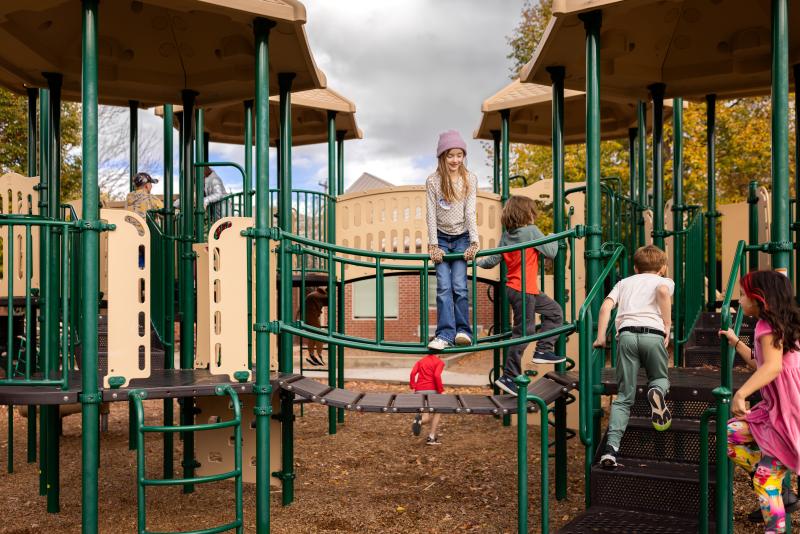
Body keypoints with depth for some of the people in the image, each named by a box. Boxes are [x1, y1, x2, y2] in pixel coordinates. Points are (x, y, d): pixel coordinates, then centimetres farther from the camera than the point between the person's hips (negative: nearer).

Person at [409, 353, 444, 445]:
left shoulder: (420, 360, 18)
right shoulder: (439, 362, 3)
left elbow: (413, 372, 2)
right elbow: (436, 375, -14)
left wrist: (413, 387, 3)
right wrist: (441, 390, -9)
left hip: (419, 390, 4)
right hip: (431, 390, -4)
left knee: (426, 418, 10)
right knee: (437, 412, 17)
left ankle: (420, 419, -27)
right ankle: (431, 437, 6)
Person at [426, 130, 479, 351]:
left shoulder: (470, 179, -3)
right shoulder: (433, 181, -5)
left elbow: (470, 212, -7)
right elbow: (431, 214, -6)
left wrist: (474, 242, -13)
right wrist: (433, 245, -9)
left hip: (462, 238, 0)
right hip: (442, 239, 0)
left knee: (460, 286, -9)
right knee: (444, 287, -9)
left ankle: (462, 331, -2)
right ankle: (445, 334, -12)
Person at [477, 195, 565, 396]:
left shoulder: (506, 235, 8)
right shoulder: (531, 231, -12)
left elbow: (493, 260, 6)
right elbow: (551, 252, -10)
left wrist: (478, 262, 24)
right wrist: (553, 239, 10)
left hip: (513, 287, 9)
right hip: (524, 290, -9)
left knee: (554, 312, 18)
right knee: (523, 332, -4)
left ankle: (543, 350, 16)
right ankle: (508, 377, 0)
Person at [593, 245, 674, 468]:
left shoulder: (624, 282, 30)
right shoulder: (665, 281, 22)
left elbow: (606, 306, 13)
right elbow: (663, 291, -4)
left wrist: (601, 337, 13)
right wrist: (668, 326, 0)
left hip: (626, 334, 2)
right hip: (653, 334, -2)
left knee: (624, 397, 5)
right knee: (660, 379, 26)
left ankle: (611, 448, -13)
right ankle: (656, 392, -12)